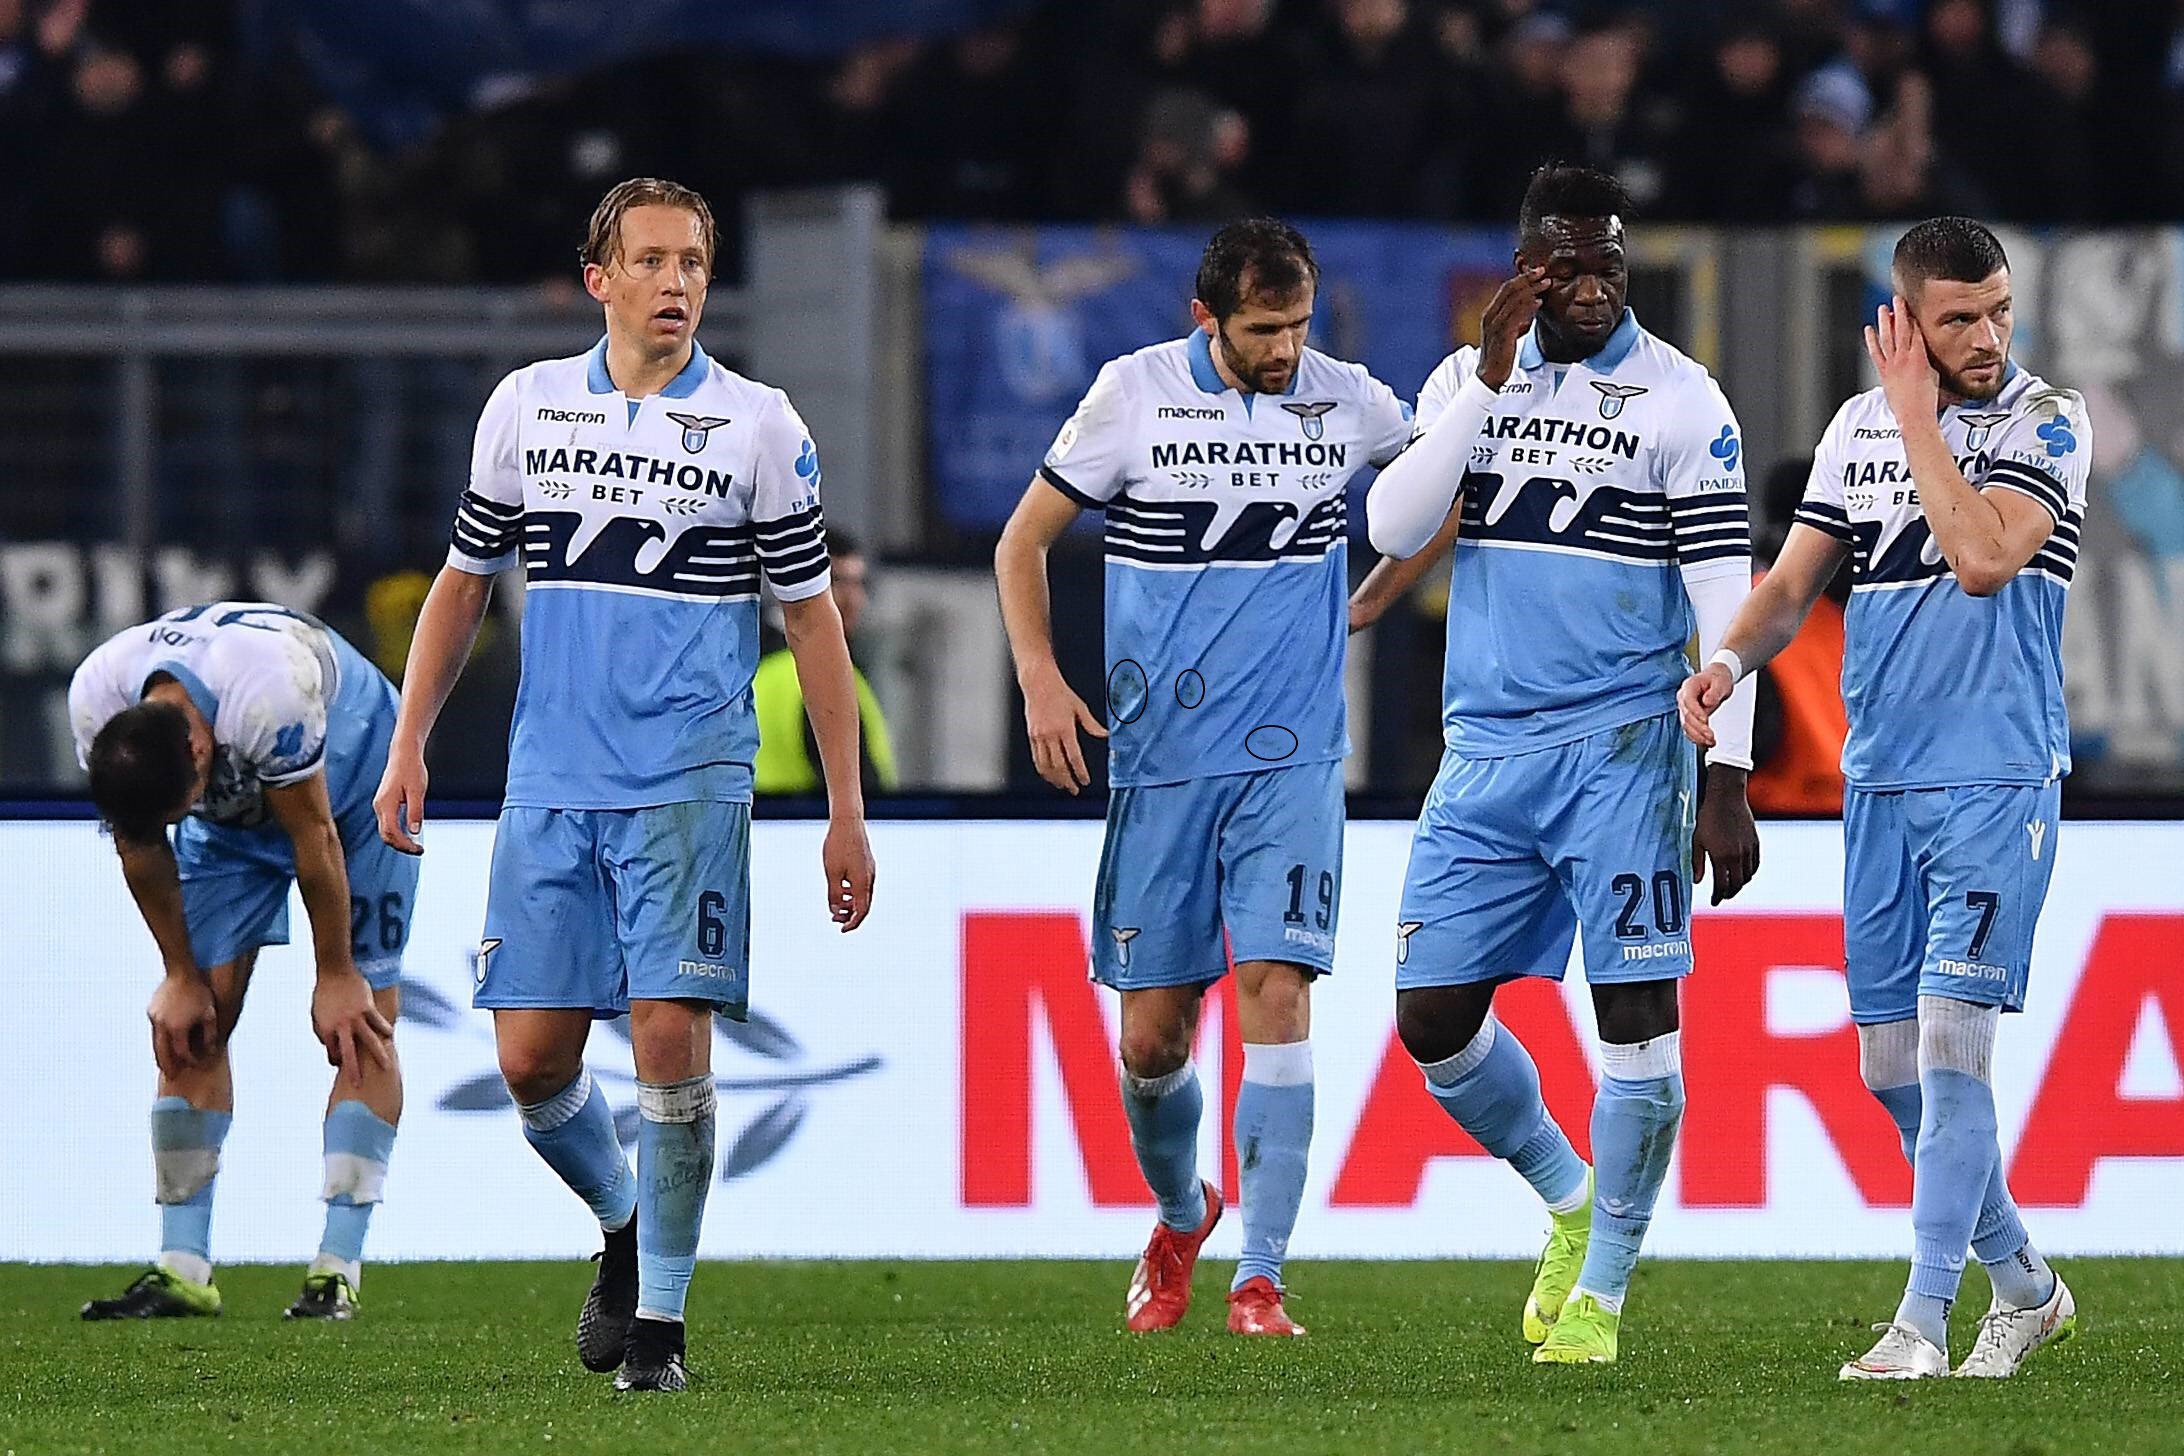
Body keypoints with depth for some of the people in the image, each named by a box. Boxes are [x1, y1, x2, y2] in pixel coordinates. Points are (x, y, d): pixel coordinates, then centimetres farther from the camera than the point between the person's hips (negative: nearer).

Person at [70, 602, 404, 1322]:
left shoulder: (265, 695, -43)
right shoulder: (95, 701, -27)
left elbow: (316, 839, -29)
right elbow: (139, 846, -11)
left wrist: (334, 976, -18)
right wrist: (181, 976, -7)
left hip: (348, 783, -4)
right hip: (233, 809, 4)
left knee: (361, 1018, -13)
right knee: (189, 1027, -6)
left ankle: (337, 1270, -14)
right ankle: (182, 1269, -5)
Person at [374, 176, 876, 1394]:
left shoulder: (759, 427, 1)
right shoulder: (527, 406, 8)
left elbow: (812, 616, 4)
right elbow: (467, 581, 17)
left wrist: (847, 811, 1)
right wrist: (409, 747, 9)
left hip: (689, 785, -3)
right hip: (551, 786, 3)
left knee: (671, 1034, -13)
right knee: (532, 1055, -1)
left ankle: (660, 1317, -2)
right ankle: (623, 1224, 28)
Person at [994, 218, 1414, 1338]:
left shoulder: (1349, 402, 2)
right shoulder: (1134, 393, -2)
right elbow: (1023, 541, 5)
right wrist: (1041, 680, -7)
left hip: (1292, 761, 0)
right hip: (1161, 762, 0)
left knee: (1276, 987, -16)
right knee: (1152, 1036, 2)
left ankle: (1259, 1278, -14)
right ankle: (1180, 1216, 33)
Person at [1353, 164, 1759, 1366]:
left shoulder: (1680, 403, -4)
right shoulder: (1467, 380, 8)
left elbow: (1723, 602, -5)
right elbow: (1394, 531, -5)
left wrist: (1727, 782, -11)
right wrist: (1488, 382, -12)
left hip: (1620, 747, -4)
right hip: (1486, 748, 4)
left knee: (1637, 1007, -8)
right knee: (1433, 1016, 2)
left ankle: (1602, 1289, 1)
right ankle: (1569, 1203, 25)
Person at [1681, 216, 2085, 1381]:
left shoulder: (2045, 424, -6)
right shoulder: (1857, 426, 10)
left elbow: (1984, 558, -22)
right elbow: (1796, 581, 12)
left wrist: (1919, 416, -15)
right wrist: (1730, 657, -8)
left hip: (1996, 782, -6)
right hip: (1879, 786, 6)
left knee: (1950, 1041, -14)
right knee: (1891, 1064, 8)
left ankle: (1921, 1326, -13)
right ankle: (2024, 1287, 24)